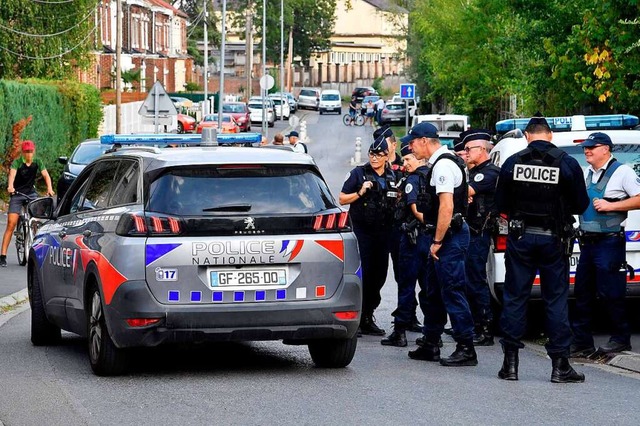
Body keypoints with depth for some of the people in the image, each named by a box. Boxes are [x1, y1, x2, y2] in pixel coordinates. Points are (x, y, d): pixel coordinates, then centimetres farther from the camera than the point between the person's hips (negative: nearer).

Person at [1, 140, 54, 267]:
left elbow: (46, 175, -12)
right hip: (17, 194, -3)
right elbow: (12, 174, -30)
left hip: (31, 193, 3)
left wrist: (49, 188, -31)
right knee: (11, 225, -10)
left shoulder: (37, 162, -2)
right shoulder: (17, 162, -13)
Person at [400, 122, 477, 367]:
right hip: (443, 236, 11)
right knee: (433, 293, 17)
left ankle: (466, 349, -8)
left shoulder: (443, 165, -17)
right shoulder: (438, 164, 16)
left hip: (449, 236, -11)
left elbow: (447, 207, -23)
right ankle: (431, 345, 25)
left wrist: (437, 241, -21)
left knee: (452, 291, -9)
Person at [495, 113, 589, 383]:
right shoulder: (567, 164, -6)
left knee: (515, 297, 8)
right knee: (556, 300, 4)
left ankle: (510, 363, 7)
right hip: (554, 239, -1)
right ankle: (559, 365, 2)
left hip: (521, 238, 1)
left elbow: (501, 205, 4)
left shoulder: (512, 163, -2)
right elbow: (581, 205, -1)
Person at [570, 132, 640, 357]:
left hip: (609, 242, -8)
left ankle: (621, 339, 6)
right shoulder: (586, 174, 16)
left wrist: (610, 205, -17)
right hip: (588, 243, 8)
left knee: (610, 292, -6)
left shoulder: (621, 171, -6)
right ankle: (581, 343, 12)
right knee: (582, 292, 8)